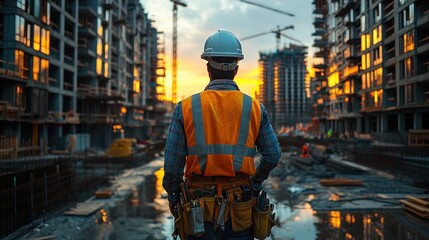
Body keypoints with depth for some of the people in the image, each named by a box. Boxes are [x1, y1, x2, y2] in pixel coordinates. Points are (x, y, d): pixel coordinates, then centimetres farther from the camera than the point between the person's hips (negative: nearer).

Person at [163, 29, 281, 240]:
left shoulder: (186, 108, -5)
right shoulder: (255, 108, -2)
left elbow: (172, 165, -5)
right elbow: (272, 155, 5)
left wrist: (174, 204, 9)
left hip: (198, 210, -1)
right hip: (240, 212, 1)